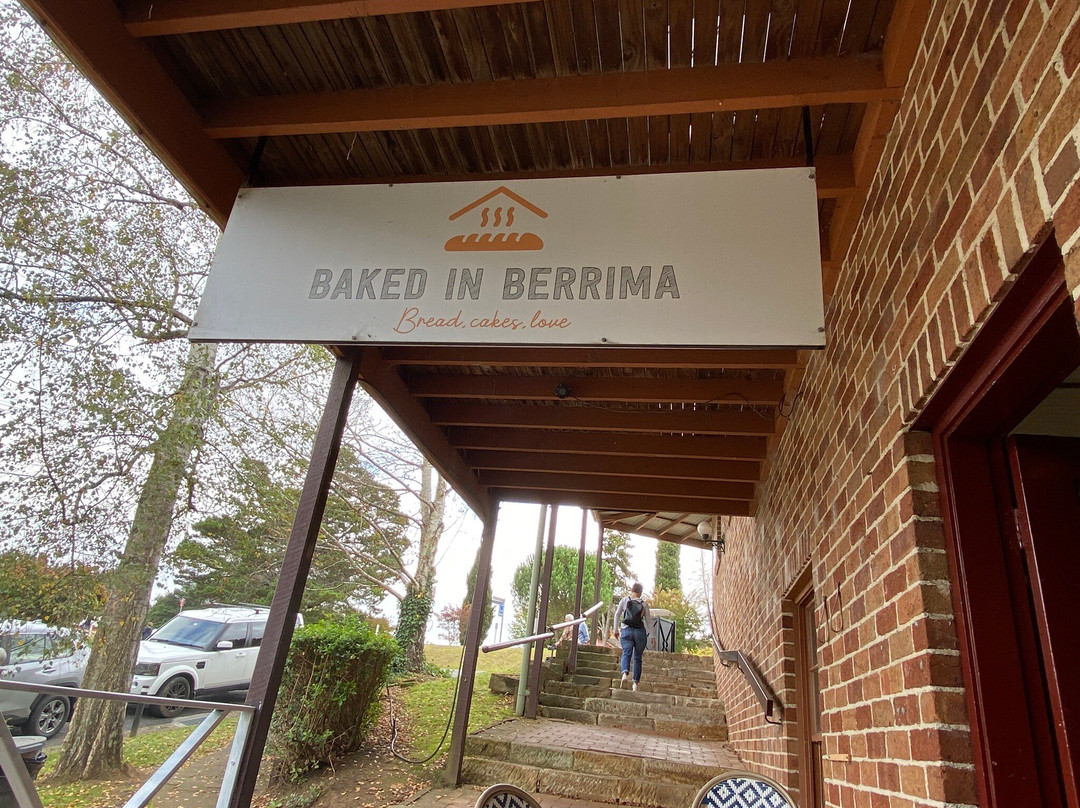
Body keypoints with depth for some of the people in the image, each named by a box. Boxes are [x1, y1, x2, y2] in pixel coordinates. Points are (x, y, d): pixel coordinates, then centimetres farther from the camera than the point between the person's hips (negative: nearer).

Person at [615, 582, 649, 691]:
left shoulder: (625, 600, 5)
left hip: (626, 631, -1)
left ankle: (625, 674, -35)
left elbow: (617, 615, 2)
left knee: (626, 653, -6)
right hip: (640, 632, 1)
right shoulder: (644, 604, 5)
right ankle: (636, 683, 6)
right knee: (637, 657, 9)